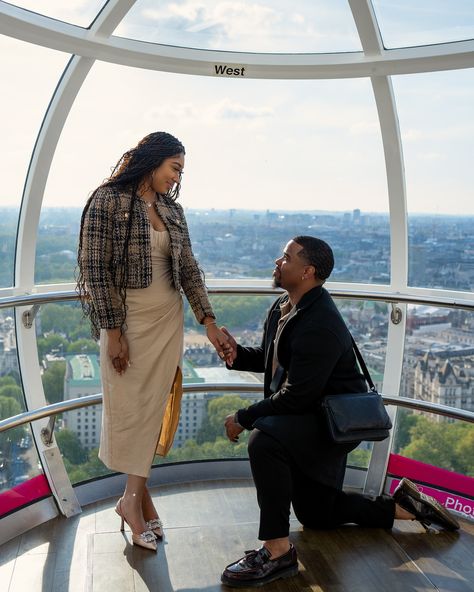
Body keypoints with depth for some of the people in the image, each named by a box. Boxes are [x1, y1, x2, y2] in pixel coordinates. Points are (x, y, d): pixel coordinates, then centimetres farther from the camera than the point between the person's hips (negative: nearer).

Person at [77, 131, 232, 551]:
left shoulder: (172, 210, 9)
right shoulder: (108, 200, -8)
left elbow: (189, 268, 8)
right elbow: (95, 268, -11)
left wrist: (209, 322, 0)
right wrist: (113, 331, -13)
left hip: (168, 319, 5)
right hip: (127, 317, -5)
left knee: (155, 406, 6)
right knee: (130, 405, 3)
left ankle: (133, 497, 19)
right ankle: (137, 497, 19)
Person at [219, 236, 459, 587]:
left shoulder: (320, 325, -28)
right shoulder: (282, 308, 1)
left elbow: (297, 396, -29)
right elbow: (272, 360, 16)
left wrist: (243, 419, -20)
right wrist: (237, 355, -4)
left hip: (335, 421, -10)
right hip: (307, 425, 10)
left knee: (264, 438, -36)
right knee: (316, 514, 21)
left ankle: (277, 551, -26)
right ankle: (405, 507, 32)